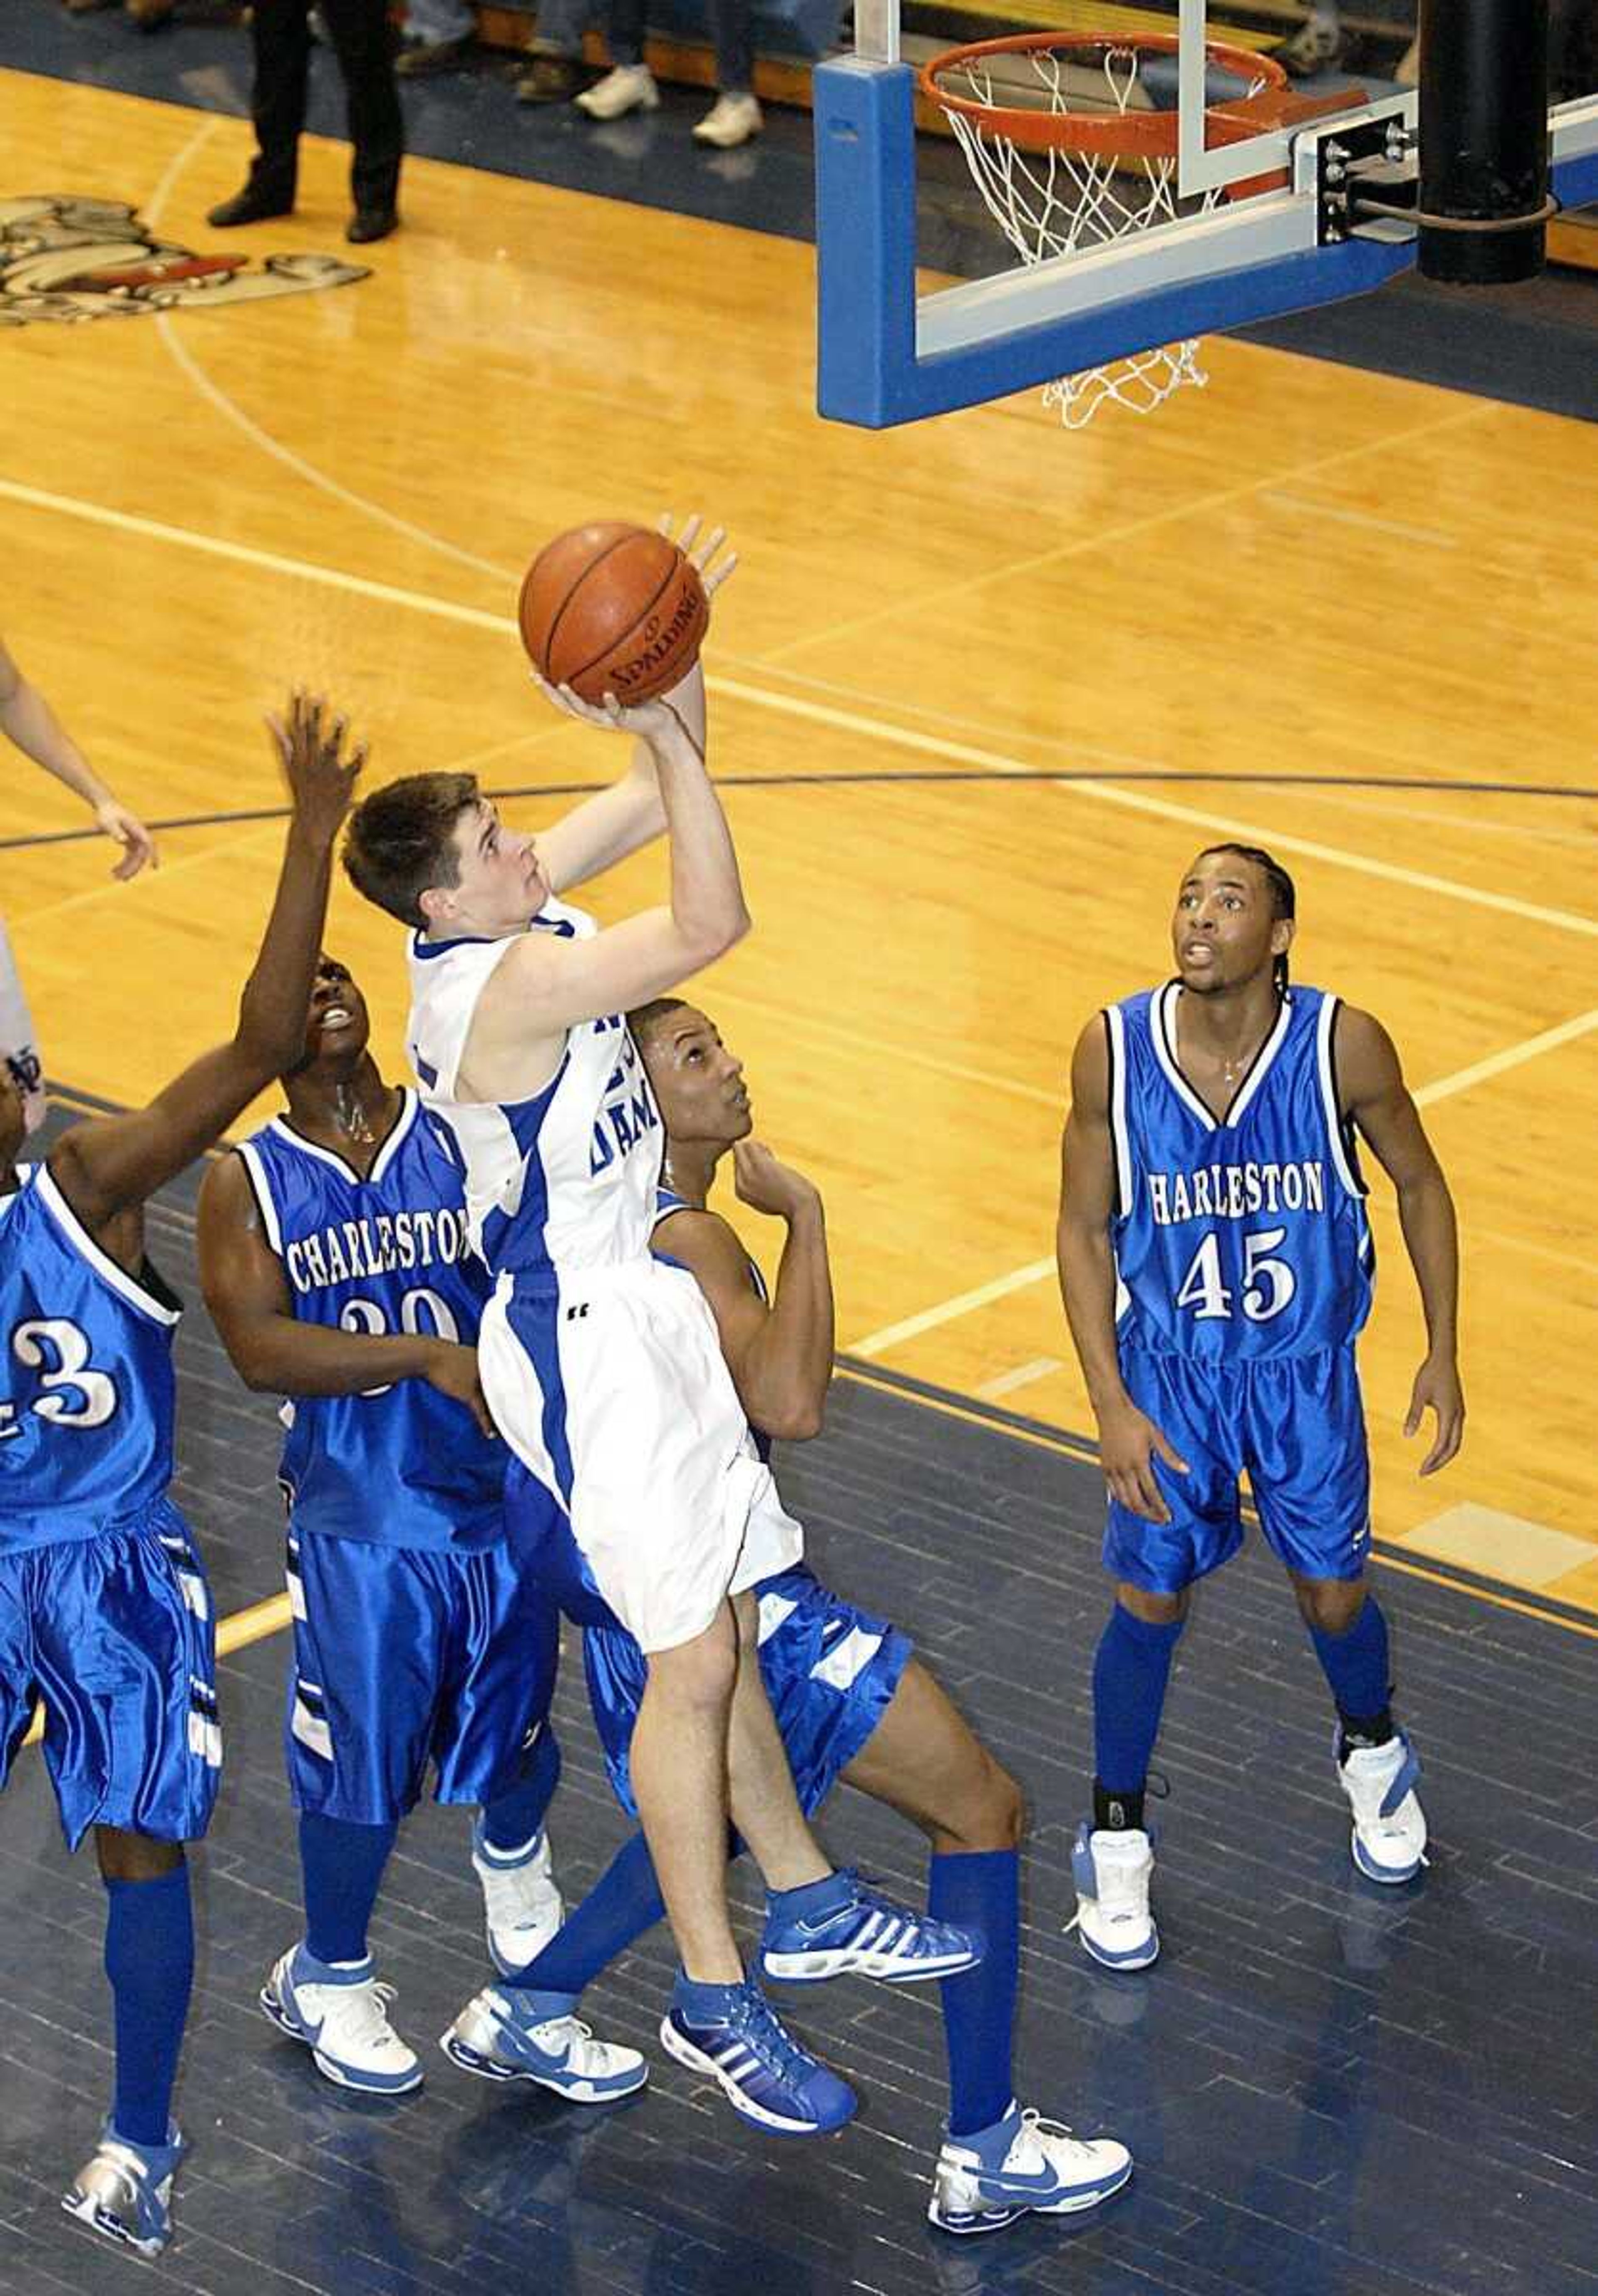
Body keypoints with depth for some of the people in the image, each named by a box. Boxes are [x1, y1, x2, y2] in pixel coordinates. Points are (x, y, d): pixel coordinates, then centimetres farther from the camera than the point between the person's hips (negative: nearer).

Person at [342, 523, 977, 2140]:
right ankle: (713, 2002, 6)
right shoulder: (497, 983, -27)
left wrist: (673, 665, -7)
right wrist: (663, 733, -33)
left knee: (728, 1624, 19)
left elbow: (655, 802, 10)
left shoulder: (497, 911, 1)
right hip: (587, 1344, -9)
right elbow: (712, 923, -32)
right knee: (692, 1661, -4)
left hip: (642, 1302, 10)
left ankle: (804, 1900, 33)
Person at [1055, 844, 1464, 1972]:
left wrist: (1443, 1354, -2)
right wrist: (1112, 1403, -14)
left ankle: (1374, 1752, 47)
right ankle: (1116, 1841, 27)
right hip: (1168, 1370, 0)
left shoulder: (1344, 1045, -22)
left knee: (1334, 1593, 13)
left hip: (1306, 1370, 0)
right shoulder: (1114, 1051, -20)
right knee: (1151, 1601, 6)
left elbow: (1420, 1185, -4)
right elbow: (1085, 1230, -9)